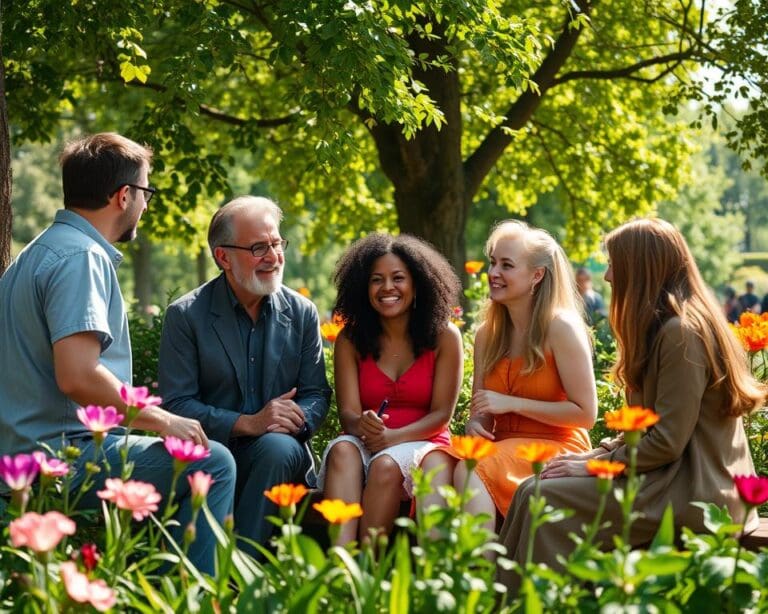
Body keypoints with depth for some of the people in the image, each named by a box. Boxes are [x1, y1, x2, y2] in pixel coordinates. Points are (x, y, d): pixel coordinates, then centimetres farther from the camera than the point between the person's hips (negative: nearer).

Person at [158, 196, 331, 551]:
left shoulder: (302, 313, 9)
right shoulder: (185, 316, 0)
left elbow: (317, 395, 9)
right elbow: (177, 404, -7)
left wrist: (295, 419, -17)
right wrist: (249, 423, -20)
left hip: (278, 455, 3)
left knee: (280, 446, -34)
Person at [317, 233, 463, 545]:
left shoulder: (444, 337, 1)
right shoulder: (350, 340, 6)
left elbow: (441, 414, -4)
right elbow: (347, 411, -3)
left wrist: (393, 437, -21)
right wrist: (361, 425, -29)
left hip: (422, 446, -2)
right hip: (366, 444, 2)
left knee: (386, 465, -34)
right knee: (343, 450, -32)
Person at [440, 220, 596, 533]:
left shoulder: (561, 328, -8)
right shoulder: (486, 334, 11)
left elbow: (586, 413, -11)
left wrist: (512, 403, -13)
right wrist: (474, 426, -9)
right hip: (504, 447, 5)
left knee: (470, 473, -33)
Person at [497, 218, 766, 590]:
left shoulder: (681, 333, -16)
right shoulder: (664, 327, 16)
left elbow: (666, 442, -19)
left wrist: (595, 465, -10)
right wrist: (601, 452, 6)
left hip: (691, 493, -10)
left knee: (540, 498, -15)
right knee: (537, 488, 1)